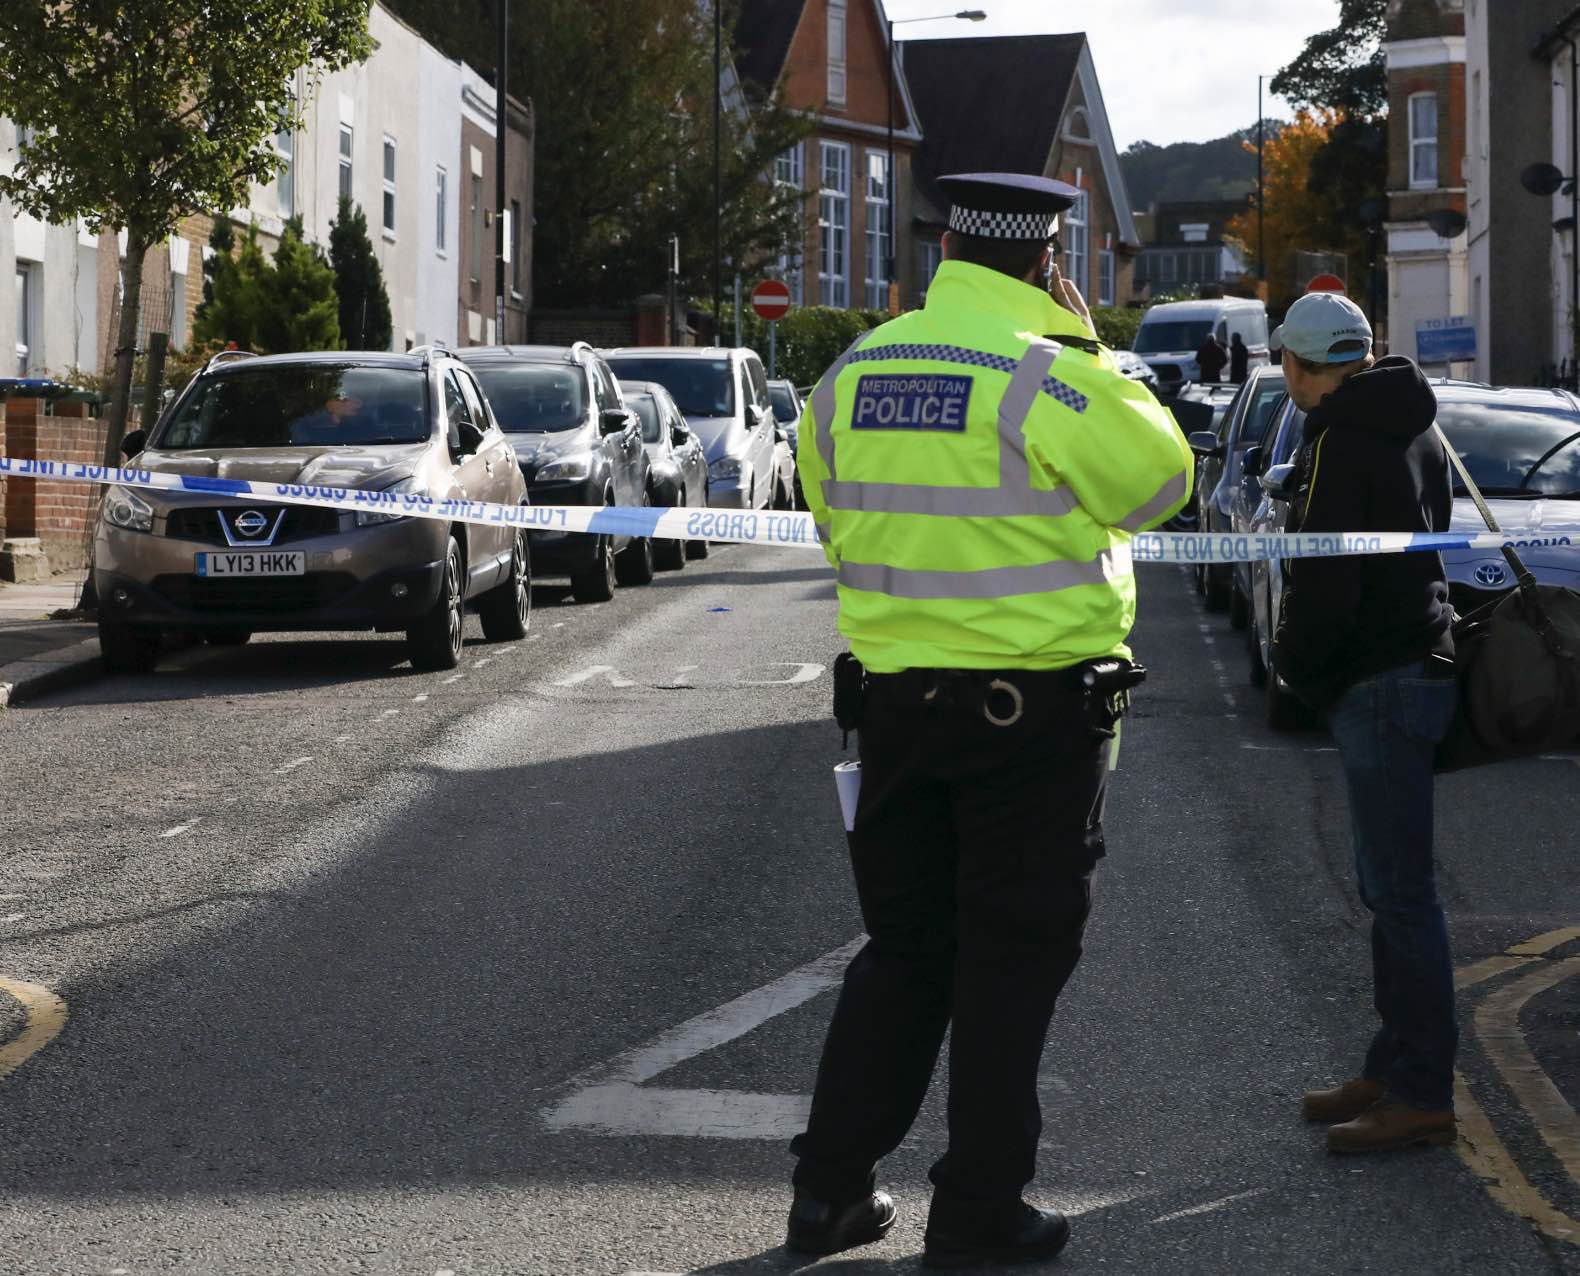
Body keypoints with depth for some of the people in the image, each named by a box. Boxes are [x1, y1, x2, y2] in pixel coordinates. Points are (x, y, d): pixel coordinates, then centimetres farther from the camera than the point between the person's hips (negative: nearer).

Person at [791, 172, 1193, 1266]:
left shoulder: (853, 374, 4)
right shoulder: (1047, 376, -15)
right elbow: (1161, 480, -5)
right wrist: (1087, 345, 1)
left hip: (895, 693, 6)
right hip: (1032, 705, -6)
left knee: (904, 948, 17)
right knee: (1012, 958, 5)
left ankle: (832, 1186, 17)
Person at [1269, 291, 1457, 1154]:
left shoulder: (1342, 438, -15)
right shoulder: (1414, 431, 15)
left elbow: (1325, 576, -19)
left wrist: (1294, 657, -2)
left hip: (1378, 682, -10)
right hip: (1415, 657, 10)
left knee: (1399, 891, -8)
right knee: (1391, 887, 15)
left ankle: (1420, 1095, -5)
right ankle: (1395, 1072, 22)